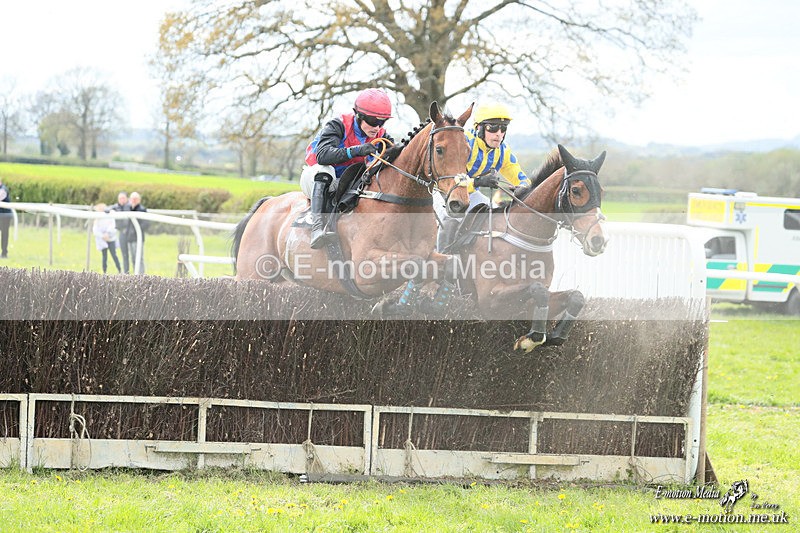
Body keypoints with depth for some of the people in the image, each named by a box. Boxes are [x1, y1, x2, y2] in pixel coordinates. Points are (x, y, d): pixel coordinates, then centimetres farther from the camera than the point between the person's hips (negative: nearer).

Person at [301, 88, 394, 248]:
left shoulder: (380, 135, -4)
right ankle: (317, 228, -52)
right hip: (313, 177, -5)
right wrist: (356, 150, -50)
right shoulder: (338, 125, -23)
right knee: (324, 170, -40)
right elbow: (322, 155, -39)